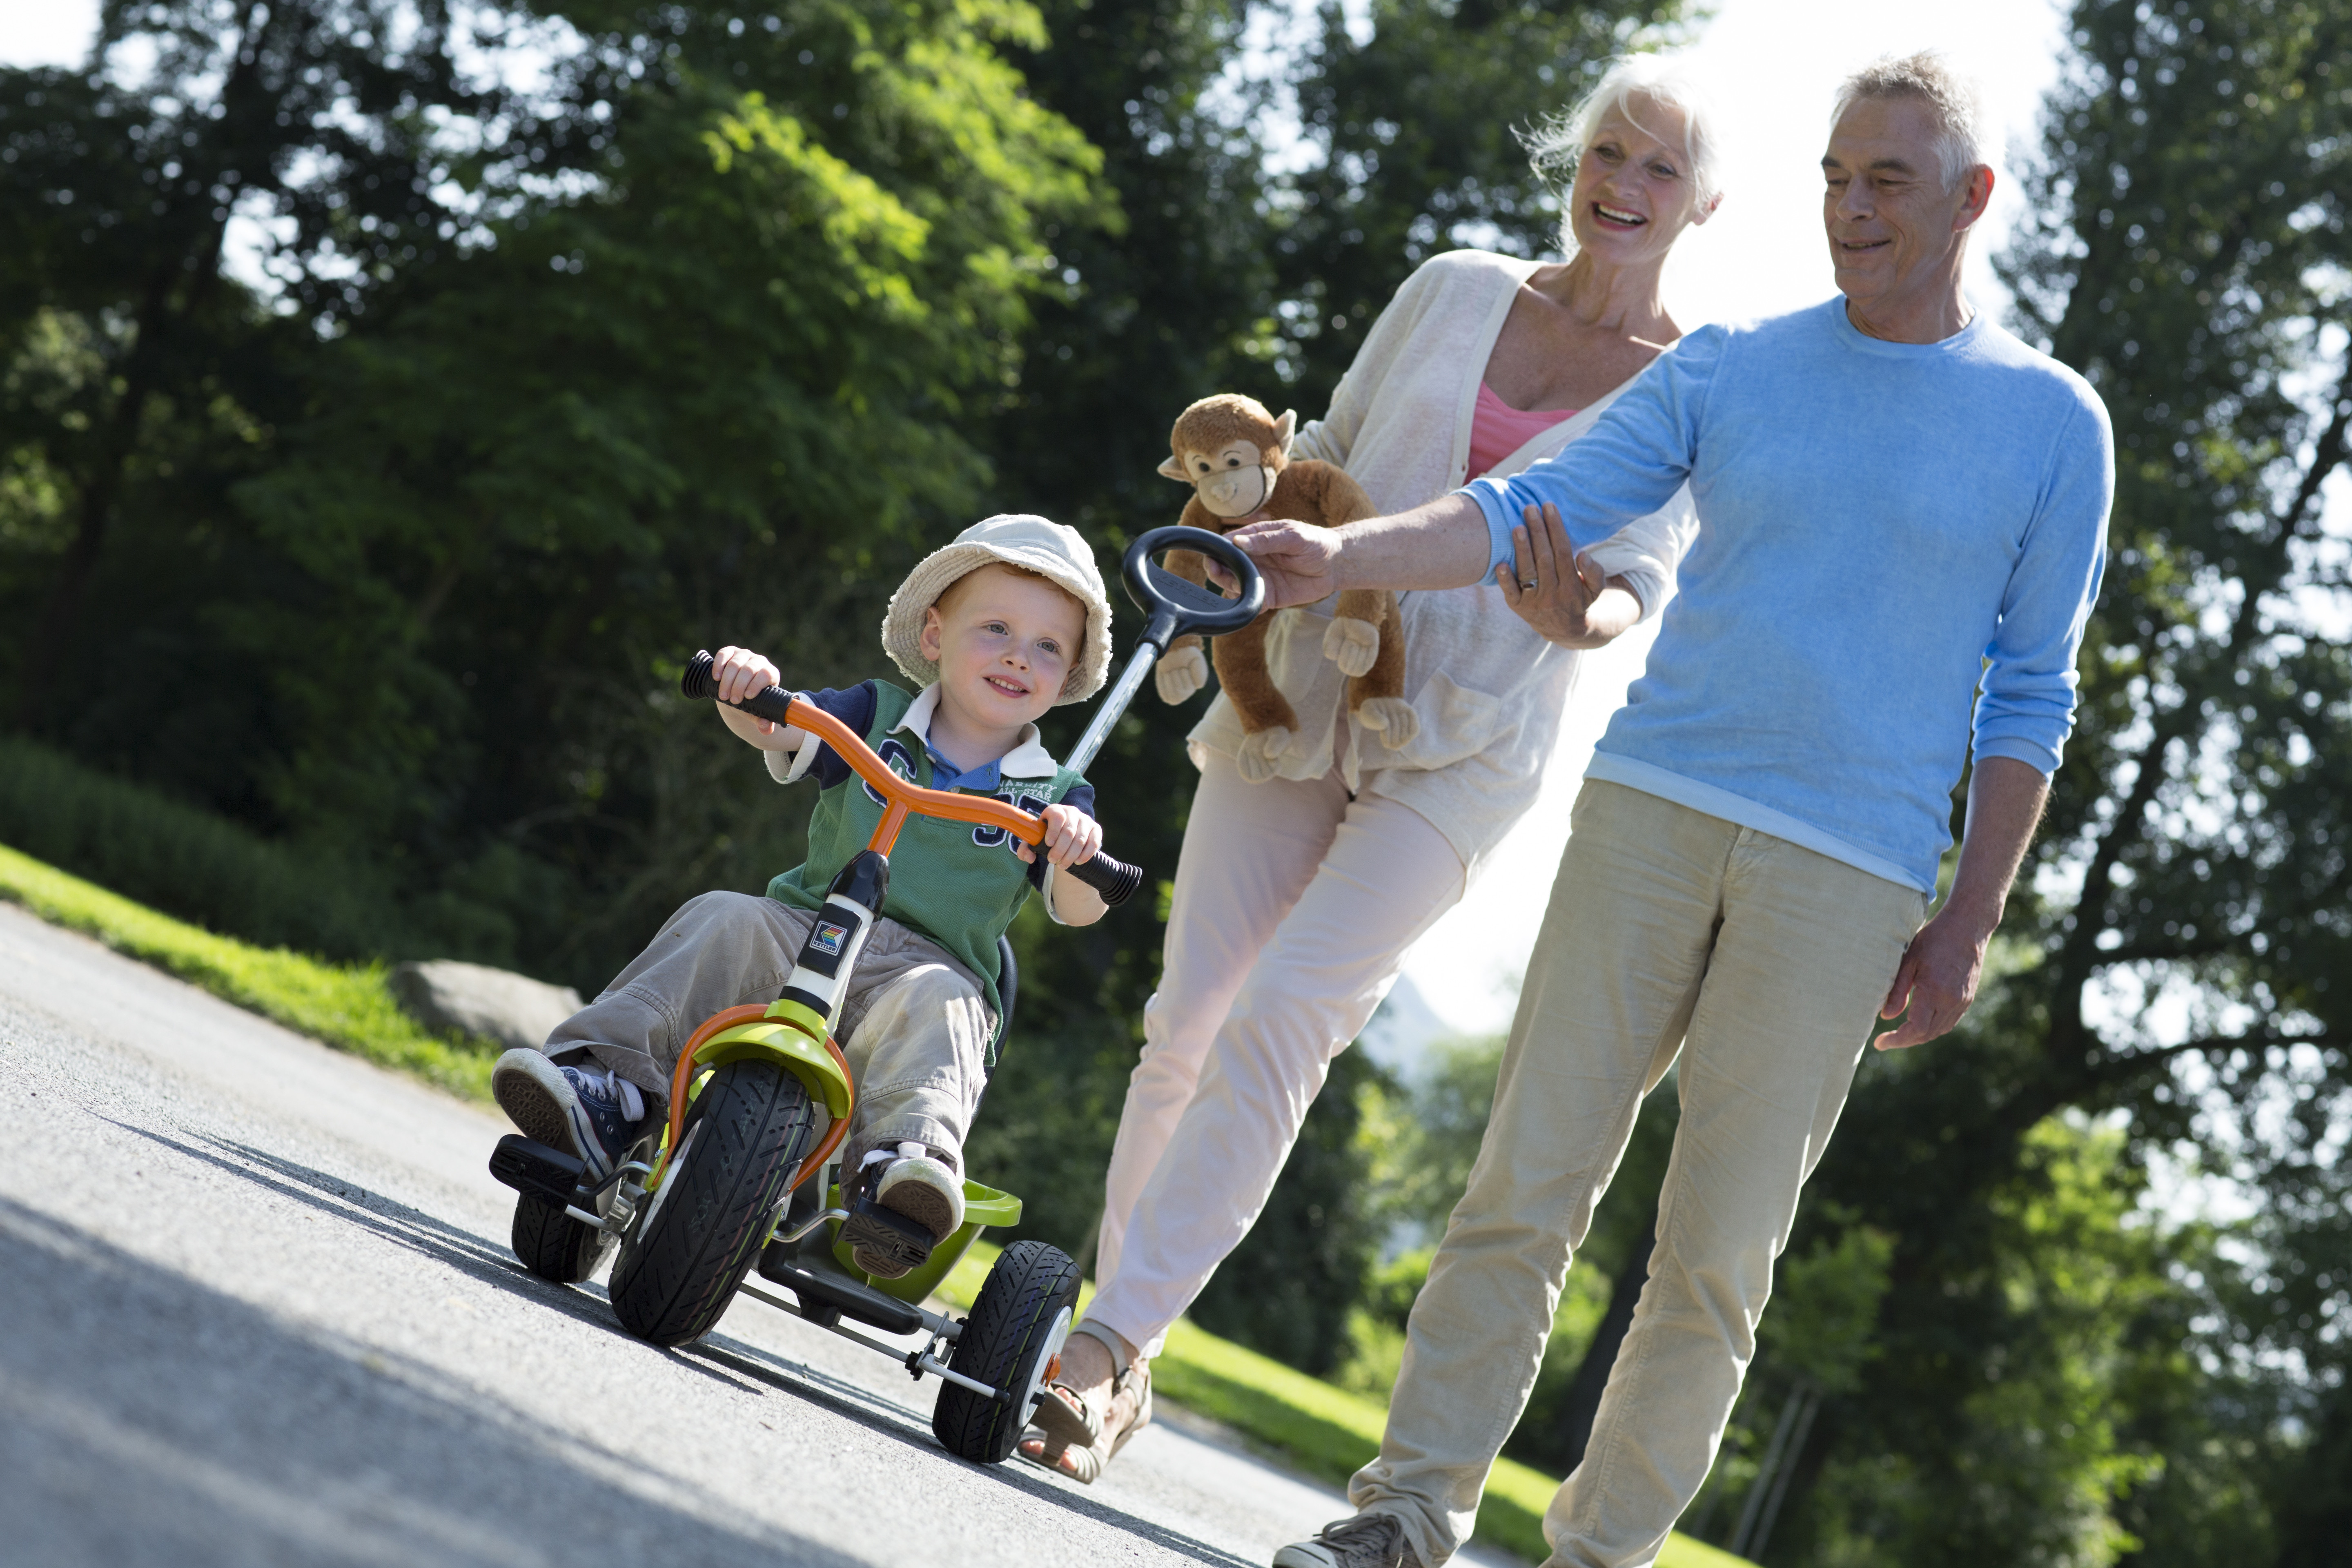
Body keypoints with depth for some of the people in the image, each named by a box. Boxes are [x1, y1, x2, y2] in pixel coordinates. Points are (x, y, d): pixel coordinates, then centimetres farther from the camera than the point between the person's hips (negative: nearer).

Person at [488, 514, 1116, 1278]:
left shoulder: (1052, 796, 6)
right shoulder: (877, 718, 9)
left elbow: (1079, 910, -7)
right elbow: (774, 727, -4)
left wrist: (1076, 850, -31)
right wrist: (747, 686, -29)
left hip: (932, 966, -2)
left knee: (934, 1000, -35)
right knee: (725, 921, -25)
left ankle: (910, 1156, -56)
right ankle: (607, 1085, -33)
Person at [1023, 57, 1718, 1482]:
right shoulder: (1457, 291, 10)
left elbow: (1648, 576, -7)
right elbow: (1331, 449, 19)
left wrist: (1581, 615, -29)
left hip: (1462, 751, -3)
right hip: (1300, 688, 3)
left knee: (1280, 1017, -19)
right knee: (1191, 1024, -2)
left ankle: (1111, 1346, -18)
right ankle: (1118, 1364, 11)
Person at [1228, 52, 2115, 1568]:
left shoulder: (2053, 424, 5)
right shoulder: (1730, 370, 9)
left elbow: (2030, 699, 7)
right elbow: (1541, 505, 1)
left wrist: (1969, 923, 2)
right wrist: (1339, 557, -15)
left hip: (1848, 874, -1)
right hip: (1652, 811, 2)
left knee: (1722, 1245, -2)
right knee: (1530, 1179, -4)